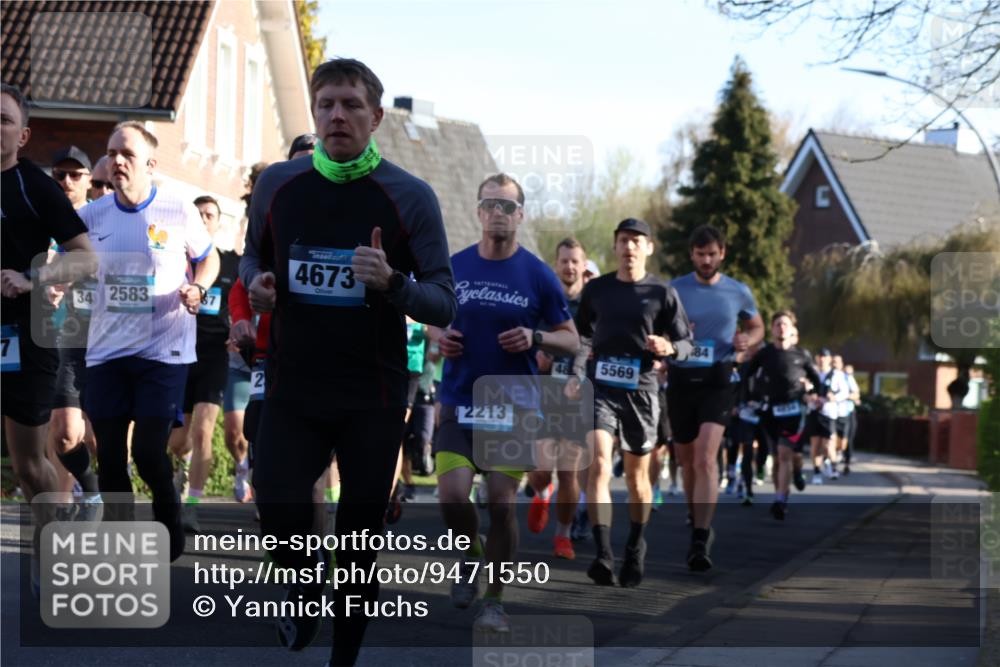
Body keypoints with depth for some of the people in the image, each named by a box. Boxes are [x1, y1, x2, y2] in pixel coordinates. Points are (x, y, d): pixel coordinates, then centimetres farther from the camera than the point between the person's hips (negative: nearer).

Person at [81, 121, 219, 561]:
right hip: (106, 351, 3)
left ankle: (169, 523, 20)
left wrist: (198, 289, -10)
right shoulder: (92, 215, 2)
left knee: (148, 451, -9)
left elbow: (209, 258, 10)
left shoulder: (180, 213, -5)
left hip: (163, 350, -3)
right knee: (109, 455, 5)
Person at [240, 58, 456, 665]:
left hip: (373, 397, -1)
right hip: (293, 386, 1)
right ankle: (305, 584, 17)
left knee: (359, 541, 6)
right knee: (278, 508, -18)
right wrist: (257, 283, -4)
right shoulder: (277, 184, 2)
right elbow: (254, 256, 19)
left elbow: (444, 305, -7)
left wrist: (391, 283, -27)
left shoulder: (410, 197, -7)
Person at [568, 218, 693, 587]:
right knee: (599, 465, -18)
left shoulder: (663, 293, 2)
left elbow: (686, 343, 5)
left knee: (637, 476, 11)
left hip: (641, 389, 0)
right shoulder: (595, 289, 8)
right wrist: (575, 375, 8)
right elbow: (582, 335, 20)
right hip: (601, 387, 0)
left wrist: (669, 348, -17)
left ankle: (636, 547, 32)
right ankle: (603, 554, -23)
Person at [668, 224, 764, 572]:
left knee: (705, 458, -18)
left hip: (717, 380, -2)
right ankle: (698, 525, 36)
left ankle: (701, 541, -22)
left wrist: (747, 340, -3)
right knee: (688, 460, 13)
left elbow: (757, 326, 21)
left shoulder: (739, 292, 5)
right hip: (681, 379, 2)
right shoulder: (674, 290, 3)